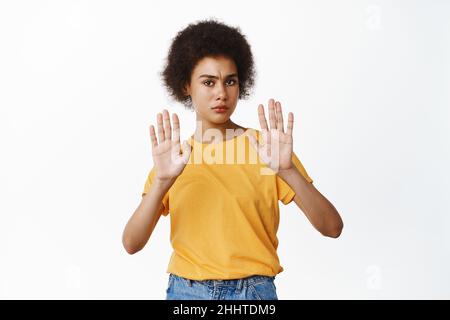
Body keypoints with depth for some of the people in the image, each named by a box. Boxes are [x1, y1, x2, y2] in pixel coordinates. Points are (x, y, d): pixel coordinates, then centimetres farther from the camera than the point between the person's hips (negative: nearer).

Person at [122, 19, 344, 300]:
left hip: (254, 291, -2)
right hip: (185, 292, 2)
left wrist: (287, 170, -24)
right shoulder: (172, 157, 3)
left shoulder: (267, 147, -4)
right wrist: (162, 181, -20)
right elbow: (132, 243, -7)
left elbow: (332, 227, -12)